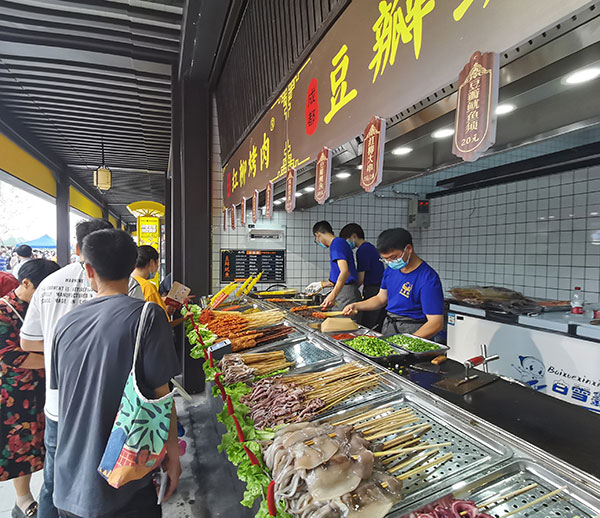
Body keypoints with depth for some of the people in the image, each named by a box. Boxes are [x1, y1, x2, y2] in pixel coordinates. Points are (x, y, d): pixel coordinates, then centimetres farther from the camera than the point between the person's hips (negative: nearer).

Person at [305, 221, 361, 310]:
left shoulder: (337, 243, -12)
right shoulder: (339, 242, 19)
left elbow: (345, 272, -24)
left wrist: (333, 295, -28)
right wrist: (322, 284, 31)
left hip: (347, 293, -10)